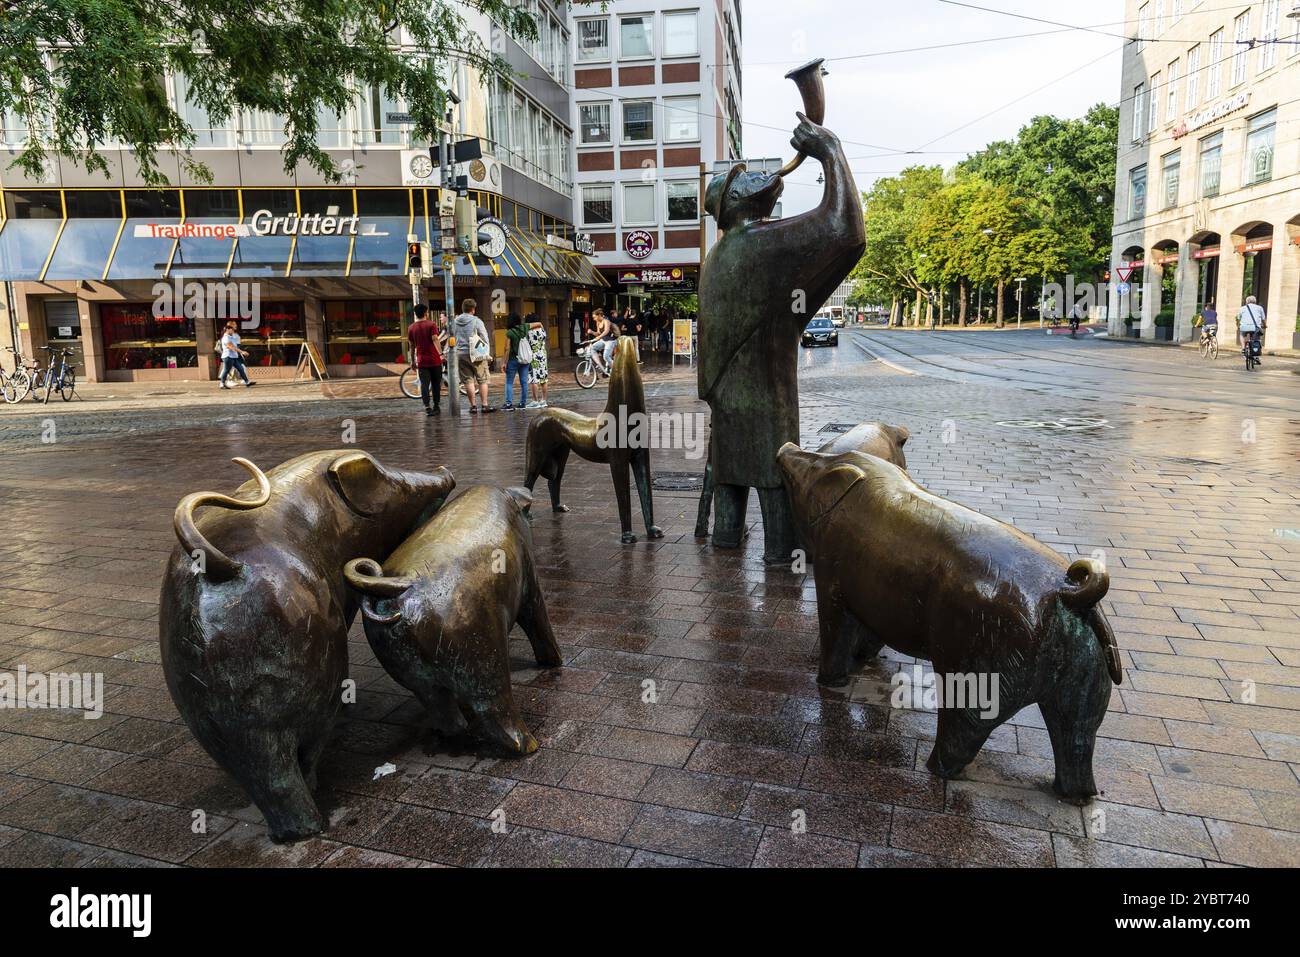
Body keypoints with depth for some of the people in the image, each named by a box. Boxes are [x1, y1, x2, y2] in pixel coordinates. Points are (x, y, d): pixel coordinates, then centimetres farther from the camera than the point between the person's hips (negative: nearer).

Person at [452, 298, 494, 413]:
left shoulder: (454, 322, 7)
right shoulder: (476, 321, -5)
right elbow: (485, 338, -3)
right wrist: (488, 354, 5)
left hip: (461, 355, 4)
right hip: (476, 354, -4)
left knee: (468, 381, 6)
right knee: (482, 380, 3)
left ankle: (473, 406, 7)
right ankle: (484, 405, 1)